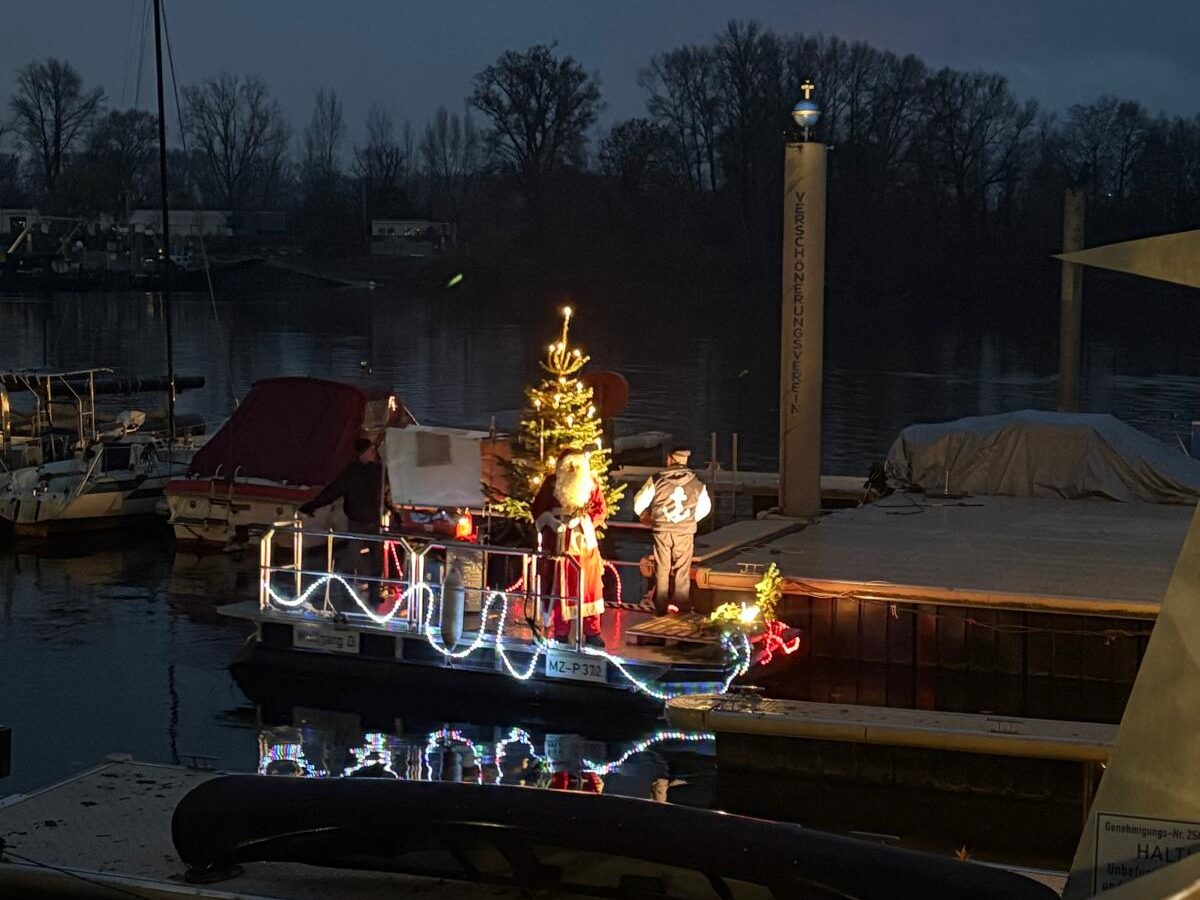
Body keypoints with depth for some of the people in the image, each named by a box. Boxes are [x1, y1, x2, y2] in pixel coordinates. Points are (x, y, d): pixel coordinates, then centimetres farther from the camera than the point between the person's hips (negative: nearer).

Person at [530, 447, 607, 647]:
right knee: (559, 588, 4)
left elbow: (600, 510, 2)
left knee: (589, 586, 1)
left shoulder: (591, 483, 0)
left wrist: (581, 520, -13)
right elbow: (537, 509, 3)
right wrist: (551, 522, -14)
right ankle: (560, 633, 12)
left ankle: (592, 633, 7)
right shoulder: (551, 483, -2)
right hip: (558, 544, -1)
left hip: (584, 542, 1)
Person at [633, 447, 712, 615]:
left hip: (662, 531, 0)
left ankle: (662, 609, 13)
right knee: (682, 572, 7)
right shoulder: (697, 483, -2)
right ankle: (680, 609, 4)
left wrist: (646, 517, 21)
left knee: (662, 571, 10)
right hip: (685, 532, 0)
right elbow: (705, 508, 12)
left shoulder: (656, 480, -6)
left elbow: (639, 505, 0)